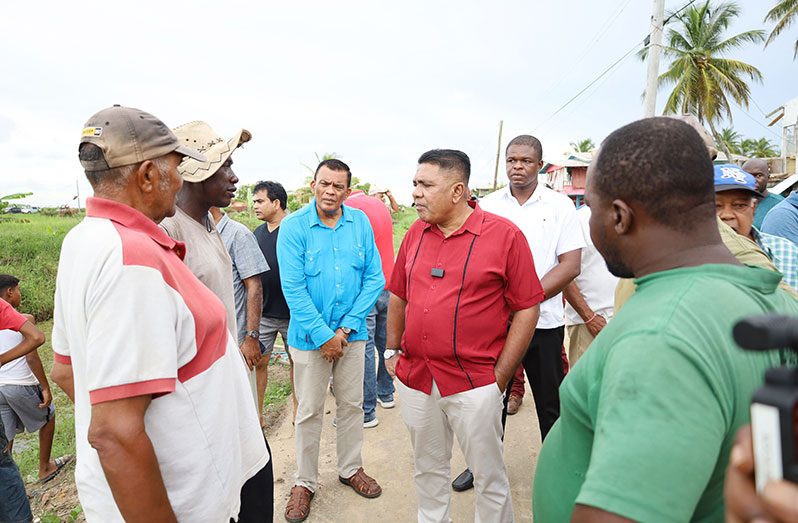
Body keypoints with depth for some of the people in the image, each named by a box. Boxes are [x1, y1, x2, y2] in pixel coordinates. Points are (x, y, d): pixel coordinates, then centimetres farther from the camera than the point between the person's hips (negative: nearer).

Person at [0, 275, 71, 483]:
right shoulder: (24, 319, -11)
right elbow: (32, 357, -16)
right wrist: (46, 388, -10)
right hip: (20, 384, -5)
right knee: (48, 416, 19)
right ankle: (45, 469, 28)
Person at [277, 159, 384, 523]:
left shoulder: (360, 223, -2)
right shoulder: (294, 227, -10)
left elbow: (374, 278, -3)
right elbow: (293, 288, -14)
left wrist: (345, 328, -10)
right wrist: (323, 334, -14)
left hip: (351, 332, 3)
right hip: (310, 335, -2)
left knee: (352, 405, 16)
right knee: (309, 411, 10)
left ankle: (351, 469, 38)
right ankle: (305, 482, 30)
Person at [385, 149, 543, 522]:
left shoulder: (504, 235, -11)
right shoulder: (415, 233, 4)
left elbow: (527, 309, -9)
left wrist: (500, 377, -10)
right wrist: (392, 351, 11)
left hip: (474, 384, -4)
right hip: (414, 379, 5)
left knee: (489, 477, 13)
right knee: (427, 469, 22)